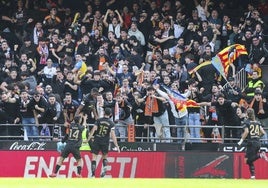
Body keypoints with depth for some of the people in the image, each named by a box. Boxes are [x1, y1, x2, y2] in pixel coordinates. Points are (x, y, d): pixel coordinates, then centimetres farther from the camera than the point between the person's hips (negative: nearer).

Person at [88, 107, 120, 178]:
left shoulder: (98, 120, -2)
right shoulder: (111, 123, -2)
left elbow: (93, 130, -9)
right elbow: (113, 135, -7)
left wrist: (88, 139, -6)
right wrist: (117, 146, -5)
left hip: (97, 141, -1)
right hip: (105, 142, 1)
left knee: (94, 157, 2)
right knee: (104, 156, 21)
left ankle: (93, 174, -8)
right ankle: (104, 169, -2)